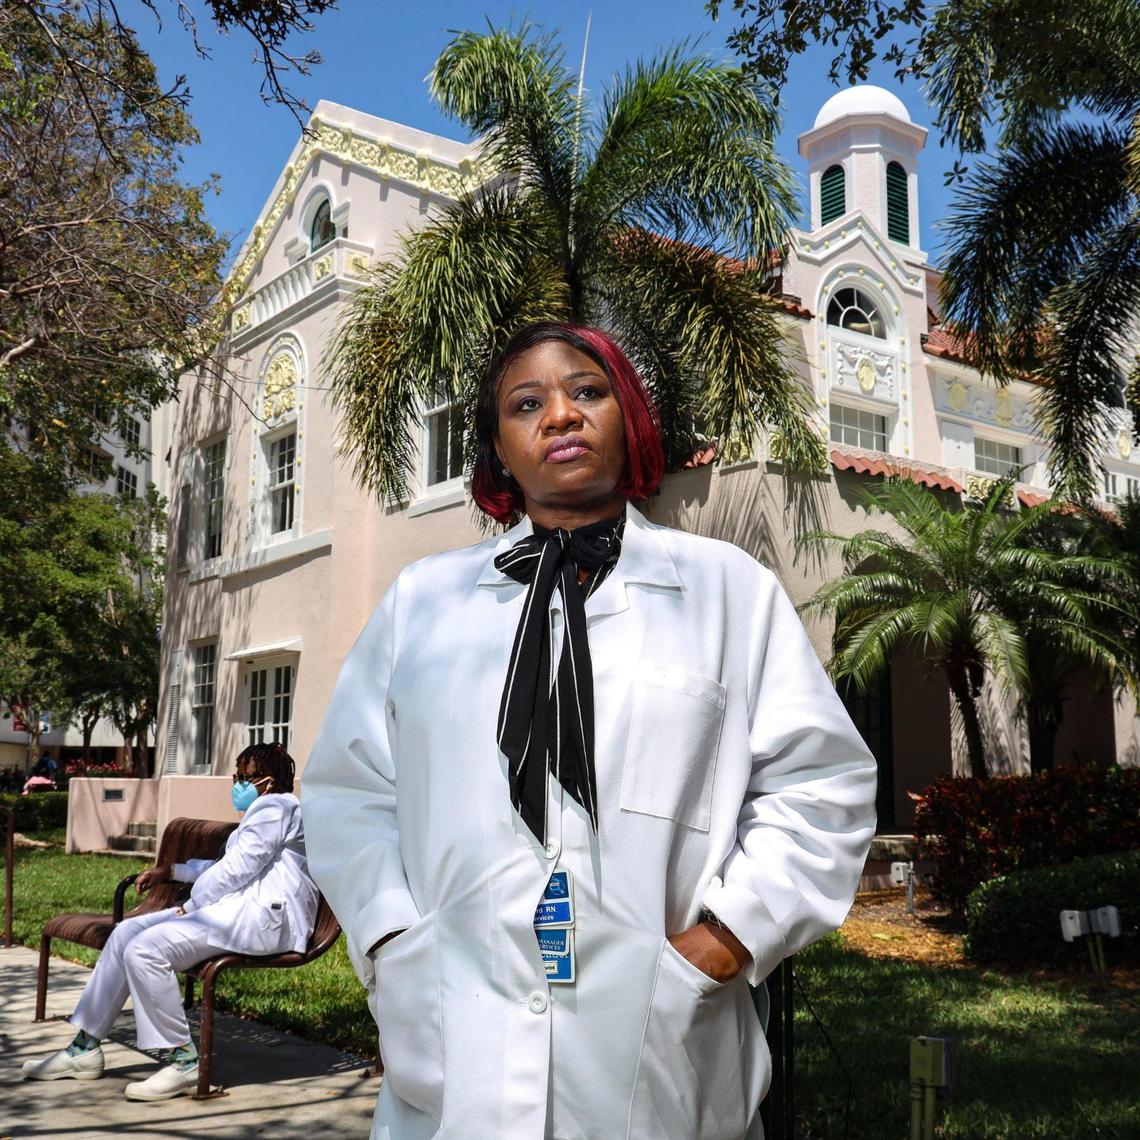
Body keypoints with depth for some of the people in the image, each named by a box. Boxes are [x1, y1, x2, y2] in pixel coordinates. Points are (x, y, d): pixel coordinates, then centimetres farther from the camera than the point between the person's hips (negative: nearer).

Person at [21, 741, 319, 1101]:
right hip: (238, 907, 11)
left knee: (145, 949, -25)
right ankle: (86, 1048, 10)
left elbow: (237, 869, -15)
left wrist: (191, 907, -7)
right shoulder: (263, 811, 28)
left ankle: (184, 1061, -17)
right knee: (126, 933, 5)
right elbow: (227, 867, 37)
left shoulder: (274, 807, -6)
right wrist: (171, 870, 36)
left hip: (263, 914, -11)